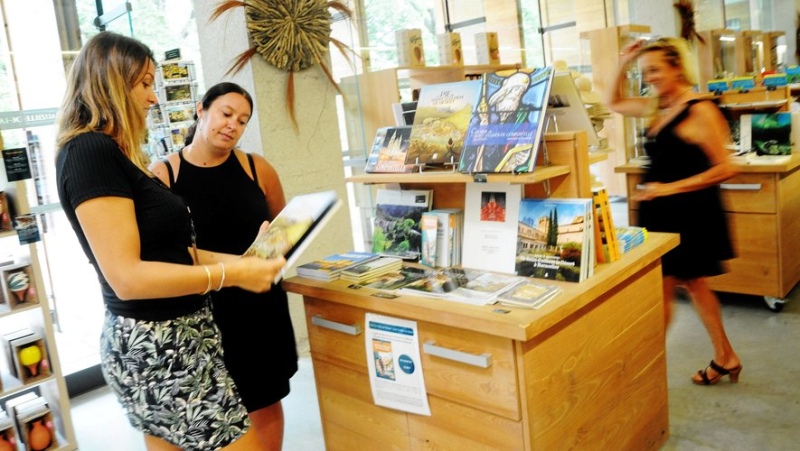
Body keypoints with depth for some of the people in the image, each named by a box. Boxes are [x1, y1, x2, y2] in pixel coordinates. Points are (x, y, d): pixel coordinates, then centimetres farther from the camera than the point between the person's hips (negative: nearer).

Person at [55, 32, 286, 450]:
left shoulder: (112, 153, 13)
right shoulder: (89, 150, -17)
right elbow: (127, 277, -23)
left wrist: (241, 260, 8)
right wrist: (232, 274, -20)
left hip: (162, 339, 10)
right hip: (157, 348, -10)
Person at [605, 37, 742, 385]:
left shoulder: (700, 111, -15)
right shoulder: (657, 108, 9)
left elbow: (724, 169, -17)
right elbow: (614, 103, 24)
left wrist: (671, 187, -22)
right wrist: (623, 65, 10)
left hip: (689, 214, -9)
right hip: (661, 213, 9)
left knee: (663, 290, -3)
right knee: (693, 284, 18)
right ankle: (725, 359, 33)